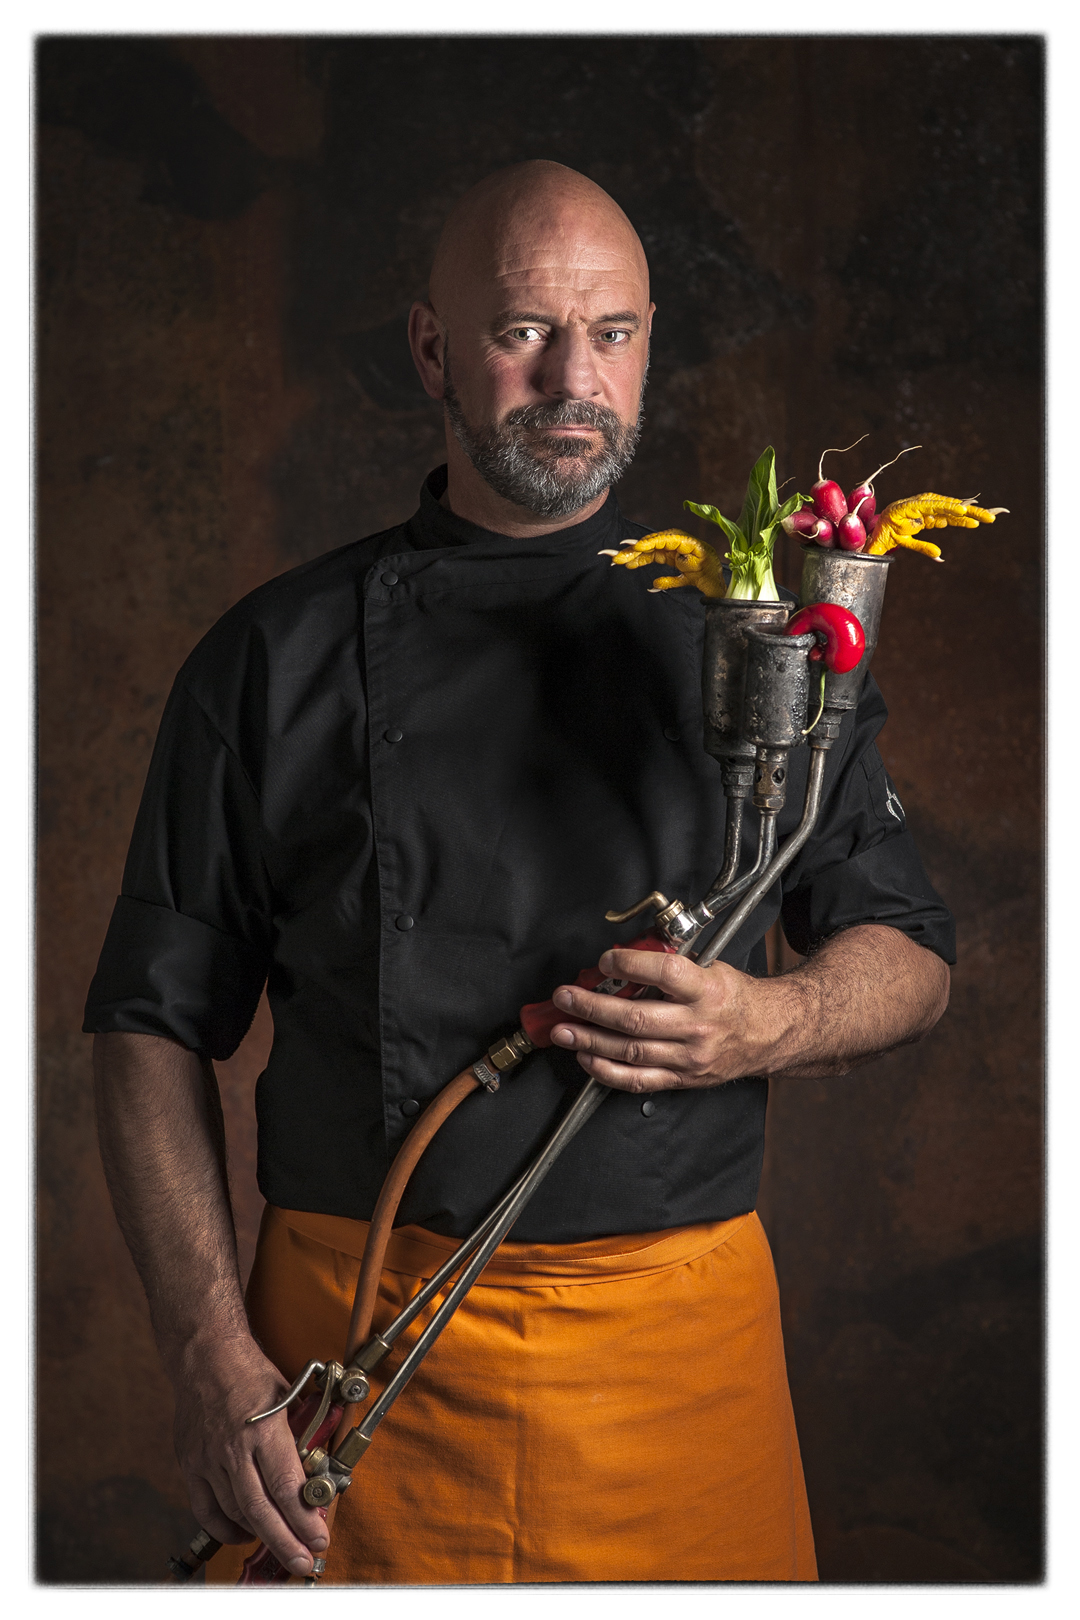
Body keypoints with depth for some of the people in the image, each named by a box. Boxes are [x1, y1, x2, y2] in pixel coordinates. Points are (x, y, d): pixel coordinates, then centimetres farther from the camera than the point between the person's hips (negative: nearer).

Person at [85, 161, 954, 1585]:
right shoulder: (276, 656, 2)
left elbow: (909, 956, 10)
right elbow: (159, 1023, 3)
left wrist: (772, 1026, -13)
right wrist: (209, 1351, -8)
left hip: (682, 1350, 1)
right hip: (345, 1345, 0)